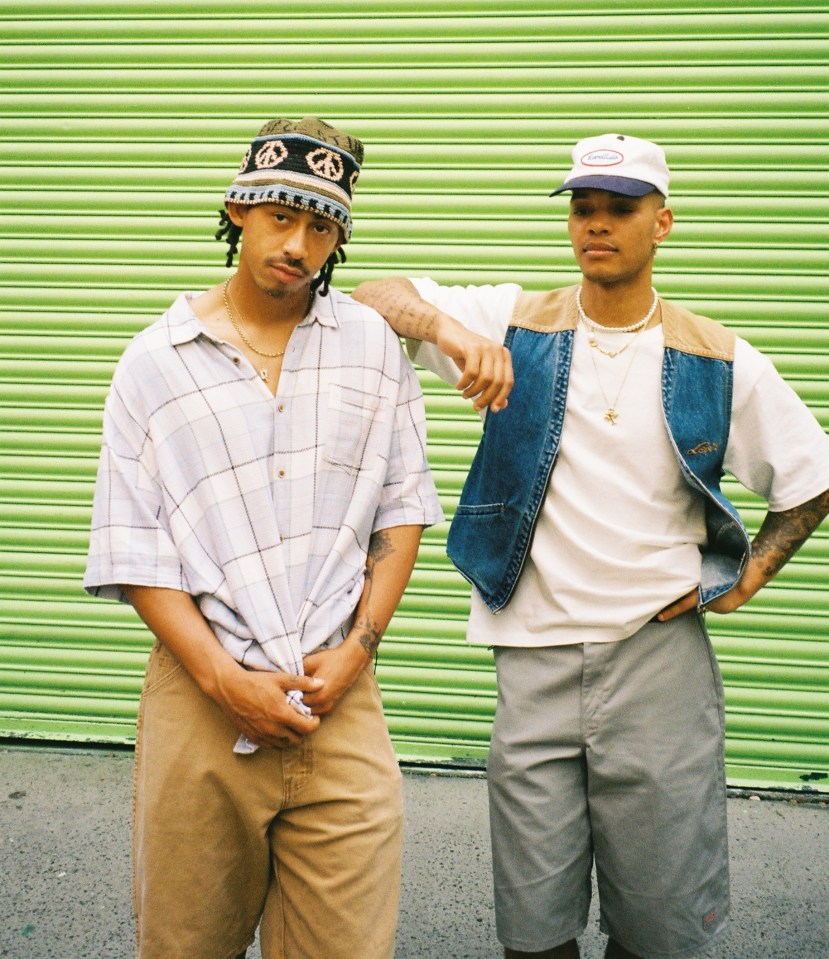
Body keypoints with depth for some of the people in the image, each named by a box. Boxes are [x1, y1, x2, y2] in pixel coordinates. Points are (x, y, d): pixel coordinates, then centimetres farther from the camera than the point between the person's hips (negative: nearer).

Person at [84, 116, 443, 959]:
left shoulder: (372, 345, 7)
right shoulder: (155, 362, 2)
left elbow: (402, 508, 8)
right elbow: (133, 550, -1)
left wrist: (357, 647, -4)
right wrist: (226, 680, -10)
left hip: (339, 698, 1)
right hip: (203, 692, -1)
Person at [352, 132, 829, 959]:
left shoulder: (719, 361, 2)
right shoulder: (517, 327, 2)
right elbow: (375, 297, -4)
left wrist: (745, 578, 4)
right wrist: (450, 330, -23)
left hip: (660, 658, 0)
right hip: (535, 658, 0)